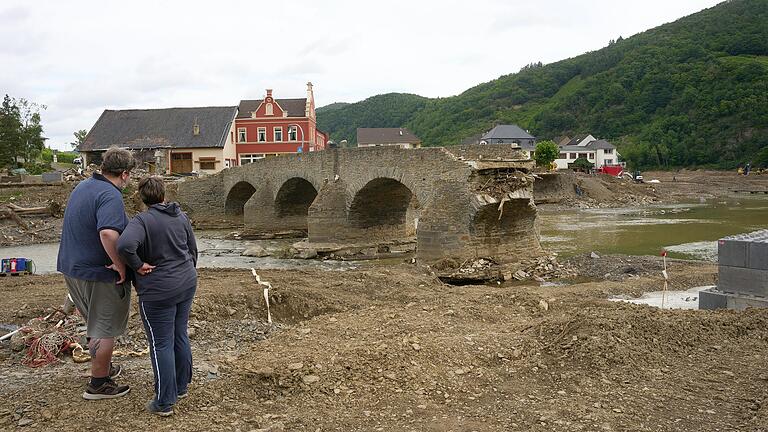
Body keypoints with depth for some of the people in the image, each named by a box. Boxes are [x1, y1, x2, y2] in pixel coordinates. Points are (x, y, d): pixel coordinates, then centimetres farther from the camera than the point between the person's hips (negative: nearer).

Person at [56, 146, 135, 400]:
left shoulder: (82, 187, 9)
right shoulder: (110, 196, -23)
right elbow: (108, 233, -39)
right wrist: (120, 264, -27)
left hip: (72, 267, 9)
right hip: (99, 273, -9)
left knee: (95, 324, 25)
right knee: (105, 329, 5)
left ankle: (104, 367, 41)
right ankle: (98, 384, 15)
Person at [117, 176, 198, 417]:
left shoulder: (142, 220, -15)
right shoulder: (181, 216, 4)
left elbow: (124, 245, -34)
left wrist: (137, 265, -18)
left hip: (159, 291, -6)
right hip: (187, 285, 6)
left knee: (161, 345, 2)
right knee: (180, 336, 19)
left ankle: (164, 403, 8)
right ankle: (182, 387, 32)